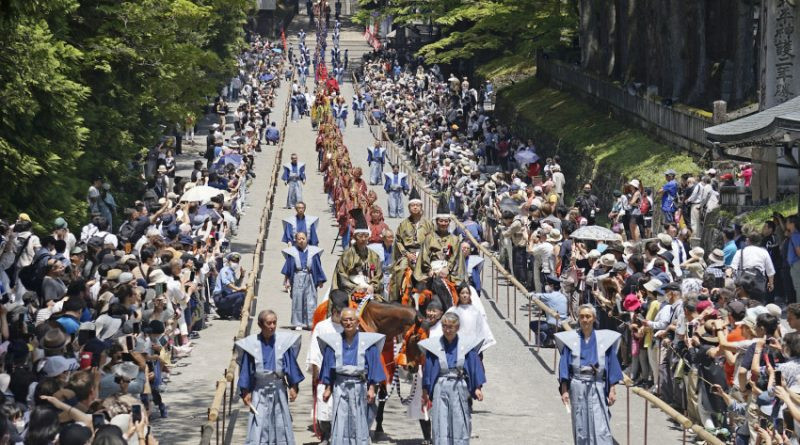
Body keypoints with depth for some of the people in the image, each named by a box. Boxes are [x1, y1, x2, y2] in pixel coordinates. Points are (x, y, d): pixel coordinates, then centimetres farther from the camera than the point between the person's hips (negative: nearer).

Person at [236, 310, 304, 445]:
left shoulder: (284, 341, -3)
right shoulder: (251, 344, -5)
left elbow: (291, 364, 4)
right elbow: (246, 369, 1)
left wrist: (293, 386, 2)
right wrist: (246, 392, -1)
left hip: (278, 389, 1)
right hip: (260, 390, -1)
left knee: (280, 425, 9)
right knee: (258, 427, -5)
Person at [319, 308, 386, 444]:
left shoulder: (368, 342, 0)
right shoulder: (333, 342, 5)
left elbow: (374, 366, 1)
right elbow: (328, 366, 10)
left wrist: (372, 388, -5)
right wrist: (328, 388, 6)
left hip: (359, 387, -1)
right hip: (340, 387, 1)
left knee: (360, 426, 3)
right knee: (339, 426, -2)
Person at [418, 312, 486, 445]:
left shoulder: (466, 344, 1)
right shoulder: (434, 345, 2)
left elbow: (475, 365, 4)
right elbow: (428, 369, 6)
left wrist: (477, 388, -3)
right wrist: (425, 391, 3)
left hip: (459, 388, 0)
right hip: (440, 388, 0)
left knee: (460, 423, 3)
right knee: (440, 424, -4)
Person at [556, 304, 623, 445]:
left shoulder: (605, 339, 4)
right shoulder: (570, 339, 4)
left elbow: (611, 365, 6)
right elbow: (564, 365, 4)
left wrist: (612, 390, 0)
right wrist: (564, 390, -4)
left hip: (597, 387, -1)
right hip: (578, 388, 1)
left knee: (601, 429, -8)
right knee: (581, 428, 5)